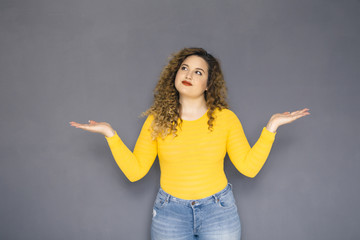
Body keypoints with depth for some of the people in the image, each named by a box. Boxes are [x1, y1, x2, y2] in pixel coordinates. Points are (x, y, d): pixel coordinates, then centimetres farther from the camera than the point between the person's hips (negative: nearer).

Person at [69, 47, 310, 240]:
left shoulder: (225, 118, -3)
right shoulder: (157, 120, -3)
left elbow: (249, 167, -6)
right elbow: (135, 171, -6)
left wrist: (271, 128, -11)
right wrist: (110, 134, -12)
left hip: (218, 210, 0)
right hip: (170, 212, 1)